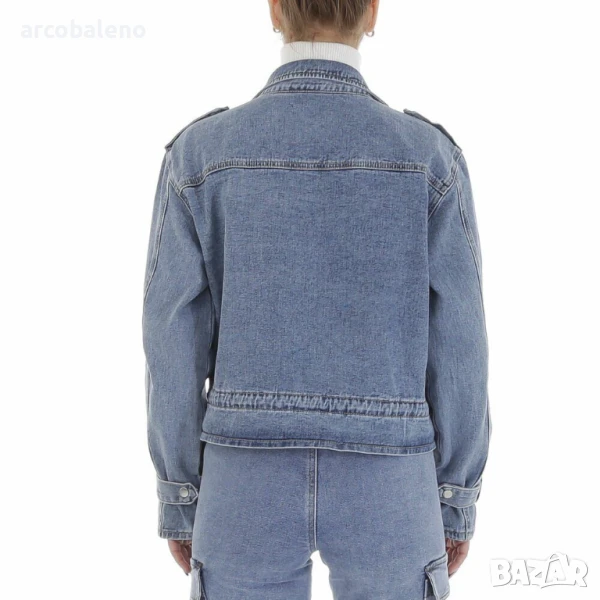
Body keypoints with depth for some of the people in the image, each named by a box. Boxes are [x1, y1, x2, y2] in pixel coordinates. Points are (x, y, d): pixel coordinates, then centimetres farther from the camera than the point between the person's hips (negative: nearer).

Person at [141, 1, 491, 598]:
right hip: (382, 487, 0)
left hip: (254, 484, 1)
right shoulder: (429, 155, -7)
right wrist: (457, 504, 7)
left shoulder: (198, 153, -7)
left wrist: (178, 501, 8)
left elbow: (176, 347, -6)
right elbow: (456, 349, -6)